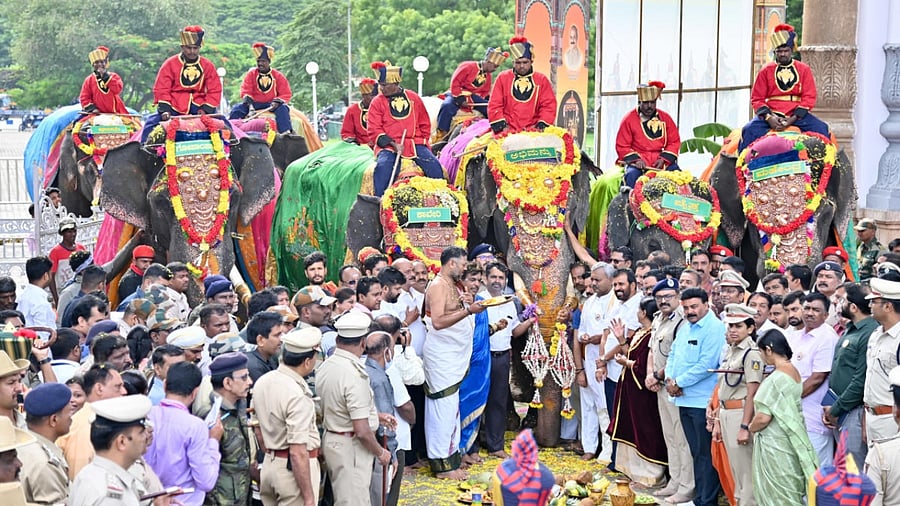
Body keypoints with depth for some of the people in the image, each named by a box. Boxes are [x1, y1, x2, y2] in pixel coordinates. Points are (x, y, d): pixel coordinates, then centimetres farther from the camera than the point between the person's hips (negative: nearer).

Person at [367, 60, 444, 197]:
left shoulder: (413, 97, 11)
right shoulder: (377, 102, 5)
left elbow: (425, 124, 20)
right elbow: (374, 130, -1)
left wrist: (422, 141, 6)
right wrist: (393, 144, -14)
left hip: (415, 143, 2)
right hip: (388, 146, -2)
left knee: (434, 166, -21)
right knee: (383, 167, -32)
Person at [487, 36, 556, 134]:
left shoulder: (542, 80, 12)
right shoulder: (503, 78, 11)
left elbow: (549, 105, 8)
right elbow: (494, 104, 8)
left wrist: (541, 125, -6)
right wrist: (501, 125, -4)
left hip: (533, 131, 0)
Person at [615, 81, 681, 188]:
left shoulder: (665, 118, 10)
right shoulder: (629, 119, 2)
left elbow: (674, 142, 9)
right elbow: (622, 147, 2)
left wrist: (664, 159, -8)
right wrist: (635, 159, -15)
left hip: (662, 161, 2)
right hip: (637, 162, -2)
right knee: (632, 176, -34)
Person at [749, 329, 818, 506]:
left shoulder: (776, 378, -21)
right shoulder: (794, 371, 5)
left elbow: (763, 417, -21)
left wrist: (750, 428, -2)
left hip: (774, 445, -9)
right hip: (788, 441, 9)